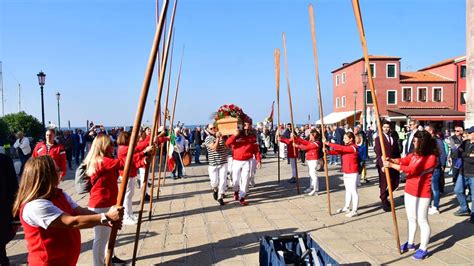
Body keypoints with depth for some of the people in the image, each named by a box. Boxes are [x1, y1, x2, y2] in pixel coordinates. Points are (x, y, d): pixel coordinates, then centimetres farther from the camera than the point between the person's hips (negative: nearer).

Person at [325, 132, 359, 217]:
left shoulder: (353, 147, -16)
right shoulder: (346, 147, 13)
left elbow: (341, 148, -26)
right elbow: (337, 151, 1)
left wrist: (329, 144, -26)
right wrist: (328, 151, -17)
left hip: (352, 173, -9)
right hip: (345, 172, 9)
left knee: (353, 191, -5)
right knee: (348, 190, 18)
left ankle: (354, 211, -2)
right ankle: (346, 207, 29)